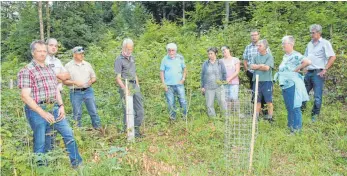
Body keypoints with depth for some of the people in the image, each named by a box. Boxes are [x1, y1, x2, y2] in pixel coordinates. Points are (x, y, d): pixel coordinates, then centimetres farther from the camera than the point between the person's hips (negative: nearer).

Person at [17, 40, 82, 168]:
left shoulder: (50, 70, 15)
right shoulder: (26, 71, -7)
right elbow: (25, 96, -13)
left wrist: (61, 106, 5)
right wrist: (42, 113, -17)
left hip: (54, 108, 7)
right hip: (37, 111, -6)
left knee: (69, 135, 7)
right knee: (40, 143, 4)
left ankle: (77, 163, 20)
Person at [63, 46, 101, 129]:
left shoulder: (87, 64, 10)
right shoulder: (68, 66, 1)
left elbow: (94, 77, 15)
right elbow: (65, 81, -1)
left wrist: (91, 81, -7)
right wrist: (74, 82, -17)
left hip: (88, 91, 2)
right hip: (75, 93, -2)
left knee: (94, 111, 2)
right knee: (77, 114, 5)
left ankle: (98, 128, 13)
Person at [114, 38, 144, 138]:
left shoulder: (132, 58, 16)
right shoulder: (119, 60, -7)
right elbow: (118, 78, -13)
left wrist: (138, 85, 16)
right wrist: (125, 89, -25)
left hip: (135, 86, 7)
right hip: (126, 86, -7)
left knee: (140, 110, 7)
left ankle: (136, 130, 19)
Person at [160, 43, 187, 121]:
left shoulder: (180, 58, 2)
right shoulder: (165, 59, -2)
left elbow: (184, 68, 12)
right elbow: (162, 72, 1)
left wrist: (183, 78, -1)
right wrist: (164, 84, -5)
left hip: (179, 84, 1)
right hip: (169, 85, -1)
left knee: (183, 101, 3)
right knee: (170, 102, 6)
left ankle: (185, 116, 18)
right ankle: (172, 117, 20)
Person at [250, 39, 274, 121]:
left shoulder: (269, 56, -3)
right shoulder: (256, 56, 12)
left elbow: (267, 68, -14)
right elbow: (251, 66, 2)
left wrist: (257, 66, -3)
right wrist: (261, 65, -10)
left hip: (266, 81, -5)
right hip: (256, 81, 5)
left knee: (269, 101, 1)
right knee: (257, 100, 11)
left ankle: (270, 117, 10)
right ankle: (256, 116, 19)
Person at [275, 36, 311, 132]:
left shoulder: (295, 55, -14)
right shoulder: (285, 56, 13)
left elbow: (308, 62, -29)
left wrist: (297, 69, -18)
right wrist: (278, 74, 11)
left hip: (292, 84, -9)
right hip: (285, 84, 9)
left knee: (294, 107, -2)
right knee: (288, 107, 17)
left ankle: (297, 128, 9)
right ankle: (290, 125, 29)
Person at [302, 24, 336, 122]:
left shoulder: (325, 43, -4)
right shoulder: (310, 44, 15)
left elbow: (333, 57, -11)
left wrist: (325, 70, -14)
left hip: (318, 73, -6)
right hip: (308, 73, 6)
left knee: (317, 96, -1)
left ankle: (315, 115, 9)